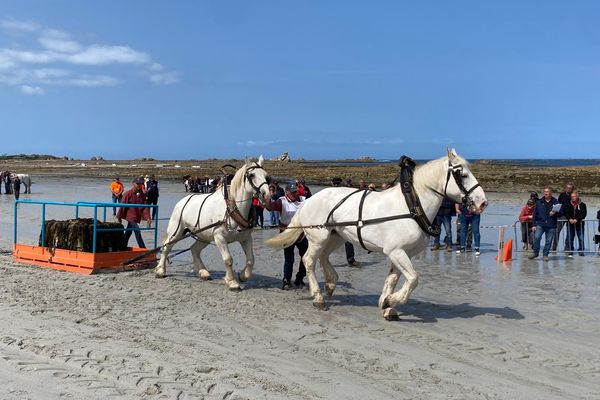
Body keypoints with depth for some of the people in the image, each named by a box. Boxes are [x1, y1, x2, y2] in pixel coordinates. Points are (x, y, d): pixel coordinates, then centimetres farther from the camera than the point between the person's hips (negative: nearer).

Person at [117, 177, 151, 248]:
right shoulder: (128, 193, -10)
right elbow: (122, 206, -5)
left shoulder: (143, 195, 3)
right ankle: (143, 249, -13)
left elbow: (145, 207, 0)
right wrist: (119, 217, -3)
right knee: (137, 231, -14)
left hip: (137, 218, 5)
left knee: (128, 233, 16)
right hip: (130, 216, -5)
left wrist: (147, 218, -13)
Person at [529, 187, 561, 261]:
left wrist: (554, 213, -14)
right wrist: (534, 225, 2)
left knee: (549, 241, 4)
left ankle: (545, 255, 17)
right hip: (540, 224, 0)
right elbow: (535, 214, 7)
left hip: (551, 226, 0)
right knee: (537, 237, -16)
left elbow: (560, 213, 8)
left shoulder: (555, 202, 5)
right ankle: (535, 253, 0)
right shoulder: (539, 202, 6)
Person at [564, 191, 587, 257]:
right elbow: (566, 213, 2)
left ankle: (581, 251, 9)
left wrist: (577, 219, -19)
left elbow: (584, 214, -6)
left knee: (581, 238, 0)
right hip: (570, 224, 2)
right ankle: (570, 252, 8)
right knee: (570, 238, 1)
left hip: (579, 224, -2)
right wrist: (569, 219, -17)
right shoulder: (568, 205, 8)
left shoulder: (582, 205, 2)